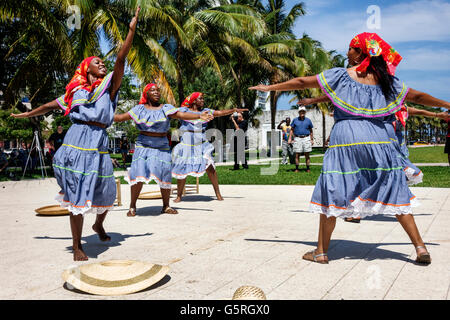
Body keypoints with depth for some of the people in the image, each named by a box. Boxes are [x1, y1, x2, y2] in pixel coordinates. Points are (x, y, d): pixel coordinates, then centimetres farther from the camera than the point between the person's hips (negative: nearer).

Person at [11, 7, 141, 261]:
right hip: (78, 142, -1)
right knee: (77, 192, -2)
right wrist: (27, 114, 35)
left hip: (99, 145, 1)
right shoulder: (76, 90, 10)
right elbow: (53, 105, 24)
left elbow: (121, 59, -3)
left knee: (105, 191, 10)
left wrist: (132, 29, -10)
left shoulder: (109, 85, 9)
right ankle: (77, 246, 8)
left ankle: (99, 224, 42)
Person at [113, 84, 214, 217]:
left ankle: (166, 206, 13)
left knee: (165, 176, -3)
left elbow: (182, 115, -11)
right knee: (138, 174, -10)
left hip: (162, 147, 0)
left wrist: (200, 116, -24)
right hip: (143, 146, 0)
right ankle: (132, 206, 3)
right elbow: (121, 117, 9)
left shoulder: (166, 108, 2)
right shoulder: (139, 109, 6)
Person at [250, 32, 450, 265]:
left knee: (331, 193, 5)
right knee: (394, 193, 12)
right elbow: (417, 96, 22)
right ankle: (420, 248, 13)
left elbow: (302, 82, 6)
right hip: (378, 138, 3)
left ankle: (321, 251, 11)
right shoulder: (385, 79, 12)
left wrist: (270, 87, 16)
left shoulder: (340, 75, 3)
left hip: (345, 139, -3)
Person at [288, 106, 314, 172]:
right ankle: (296, 168, 5)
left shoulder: (308, 120, 9)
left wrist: (312, 139, 8)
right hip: (297, 139, 0)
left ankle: (308, 168, 6)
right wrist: (290, 138, -1)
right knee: (297, 155, -2)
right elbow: (292, 130, 10)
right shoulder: (295, 120, 8)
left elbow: (311, 131, 14)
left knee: (307, 155, 0)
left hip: (306, 138, 0)